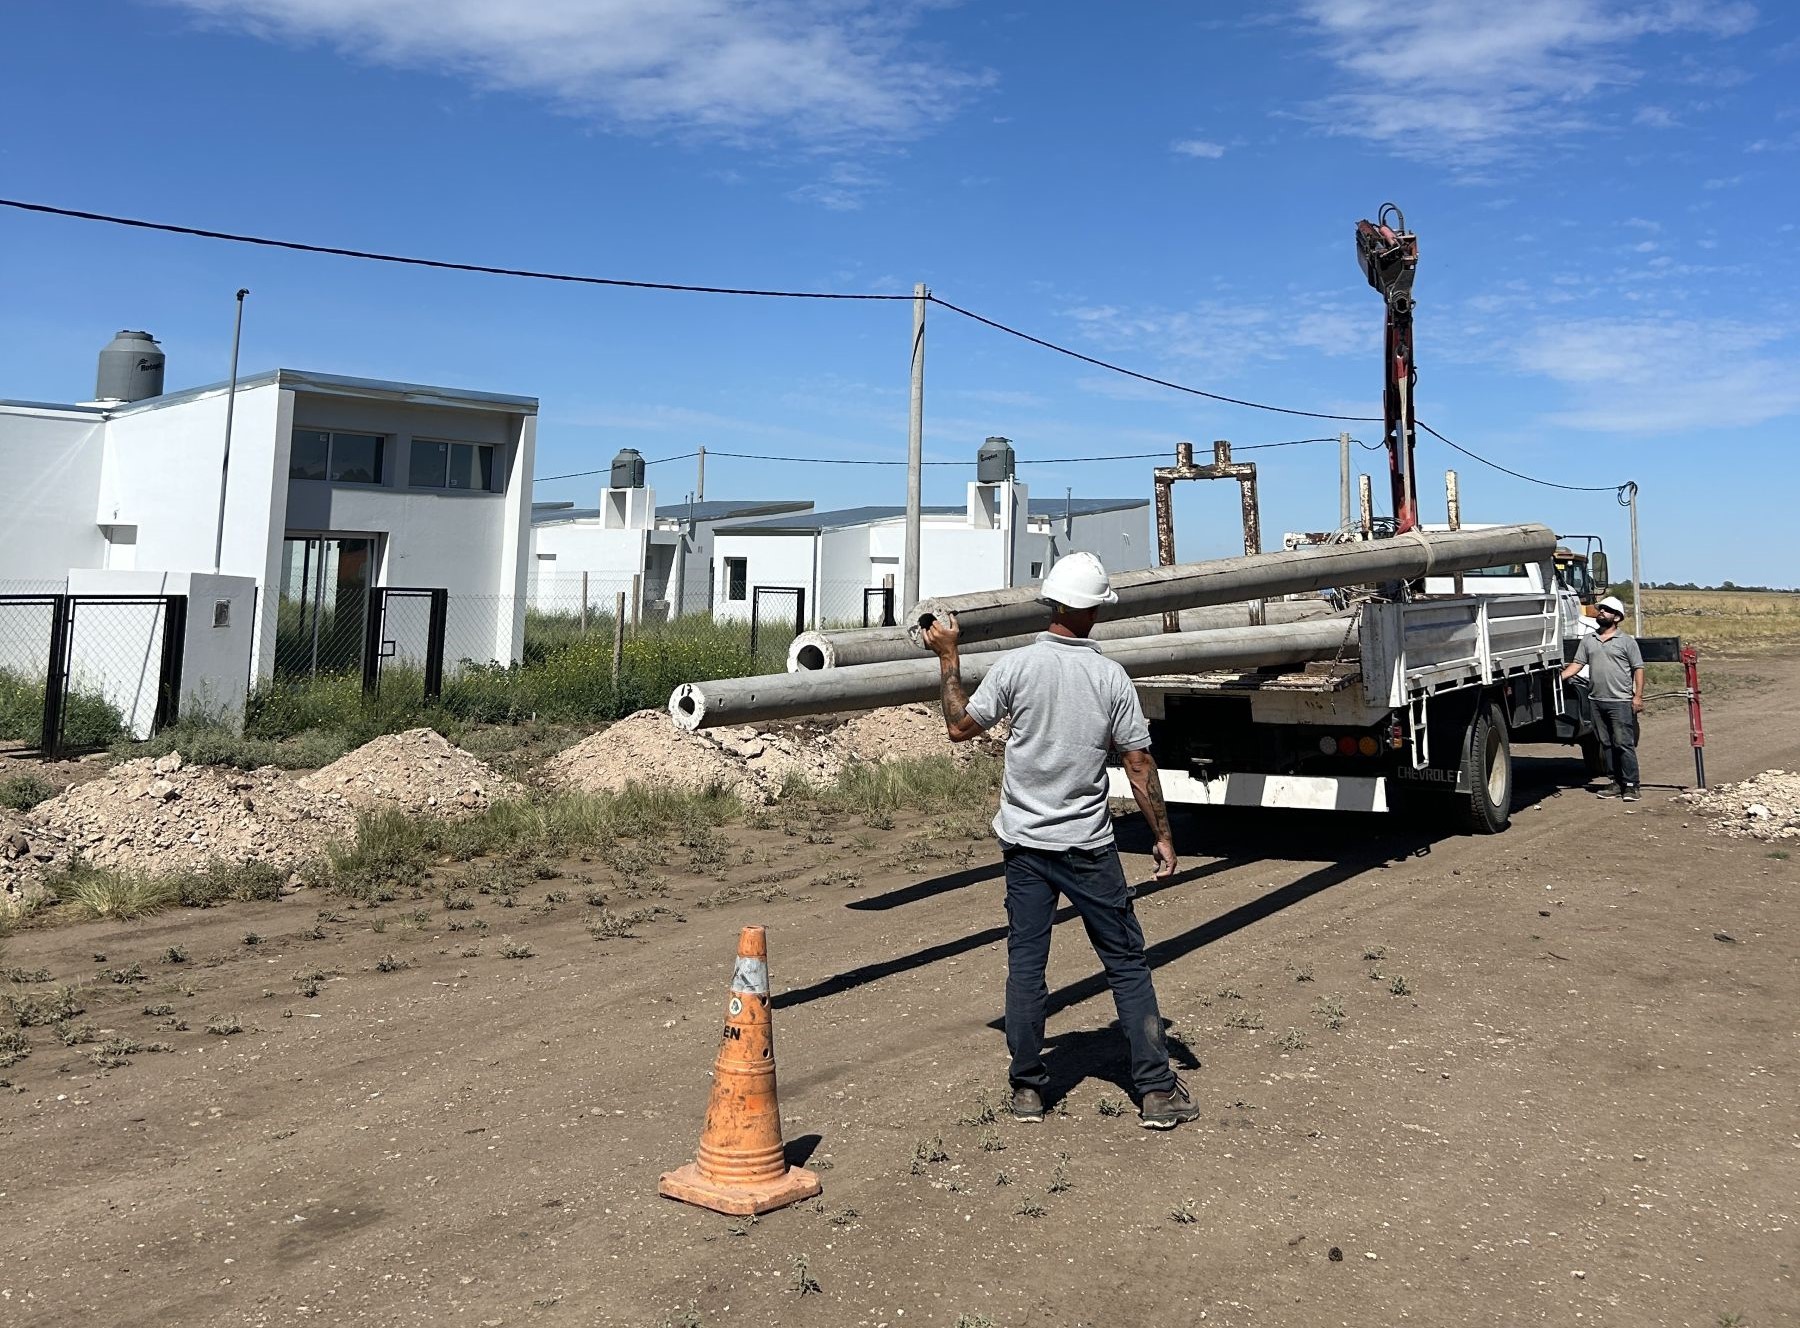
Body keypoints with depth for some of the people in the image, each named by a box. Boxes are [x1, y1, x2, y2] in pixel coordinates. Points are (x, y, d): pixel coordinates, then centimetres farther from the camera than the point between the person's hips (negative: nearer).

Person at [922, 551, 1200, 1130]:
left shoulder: (1015, 666, -8)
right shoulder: (1112, 677, -7)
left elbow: (960, 727, 2)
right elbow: (1139, 766, -3)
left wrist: (949, 658, 11)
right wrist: (1163, 837, 6)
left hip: (1025, 843, 1)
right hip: (1089, 846, -1)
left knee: (1025, 965, 8)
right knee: (1127, 964, 8)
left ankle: (1027, 1089, 16)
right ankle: (1157, 1091, 13)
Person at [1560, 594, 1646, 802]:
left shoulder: (1626, 641, 1)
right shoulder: (1588, 641, 13)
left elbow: (1638, 669, 0)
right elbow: (1576, 664, 9)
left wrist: (1638, 696, -9)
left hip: (1620, 701, -5)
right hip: (1597, 701, 5)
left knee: (1624, 744, -7)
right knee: (1607, 744, 9)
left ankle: (1631, 785, -2)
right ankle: (1617, 782, 16)